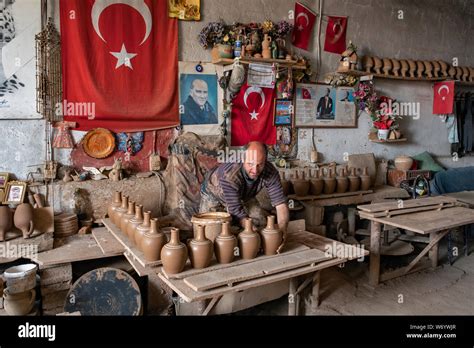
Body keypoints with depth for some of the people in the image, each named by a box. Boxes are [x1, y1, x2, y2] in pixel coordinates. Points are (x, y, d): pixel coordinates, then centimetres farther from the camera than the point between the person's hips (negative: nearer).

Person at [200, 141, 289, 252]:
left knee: (260, 223, -5)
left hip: (244, 195, 4)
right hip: (213, 194, -4)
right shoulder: (230, 176, -44)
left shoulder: (270, 172, -32)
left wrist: (282, 230, -47)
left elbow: (280, 203, -30)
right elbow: (236, 211, -38)